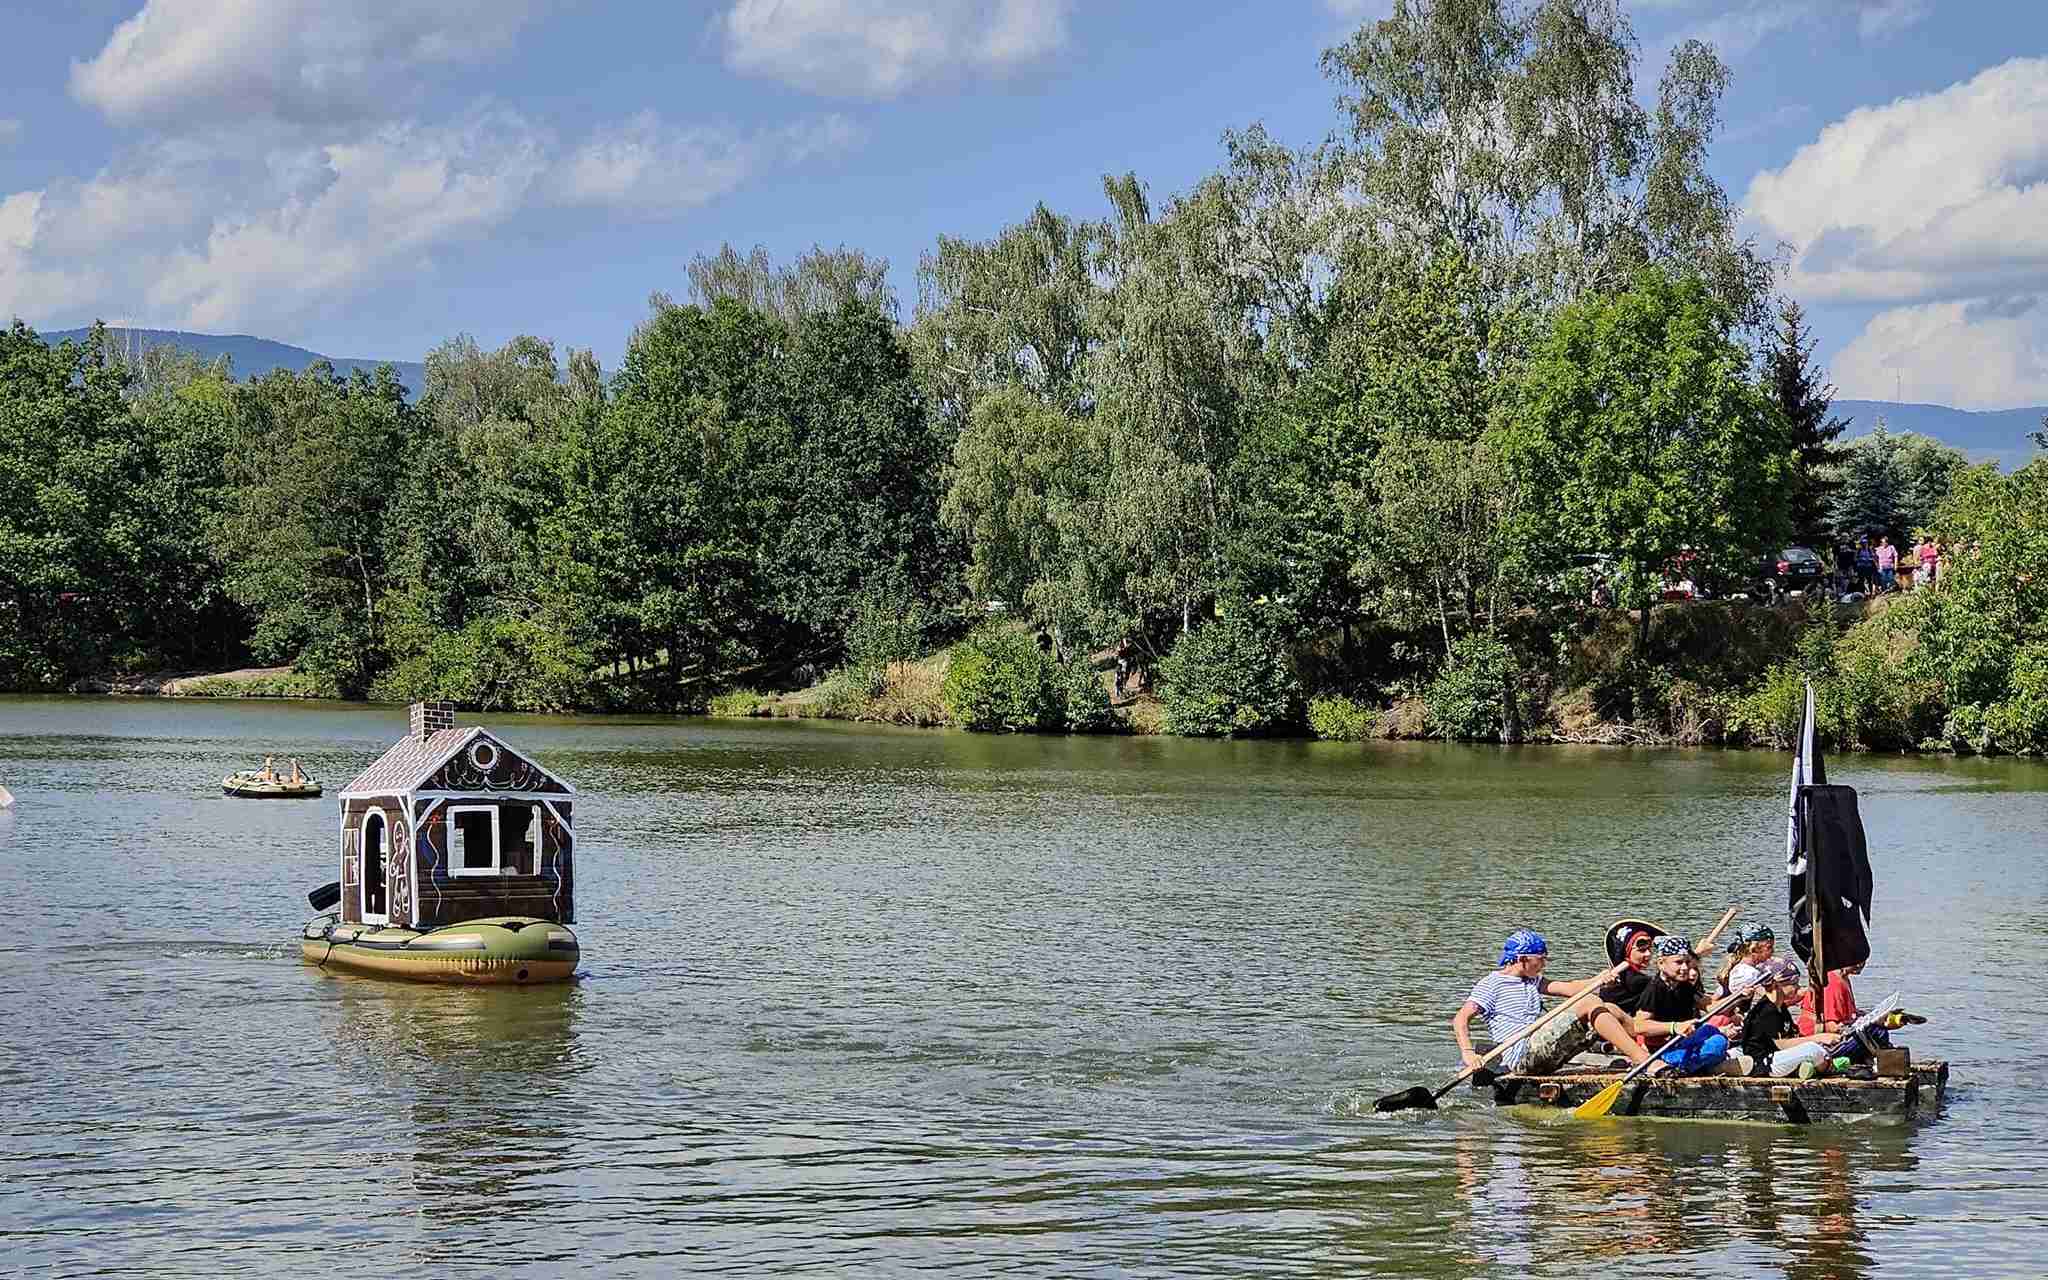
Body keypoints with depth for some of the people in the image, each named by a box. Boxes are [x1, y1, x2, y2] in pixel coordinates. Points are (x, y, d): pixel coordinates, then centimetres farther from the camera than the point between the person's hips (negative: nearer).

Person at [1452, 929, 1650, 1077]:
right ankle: (1643, 1060, -27)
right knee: (1591, 1006, -19)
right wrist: (1468, 1053, -23)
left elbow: (1567, 989, 12)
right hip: (1521, 1055, -9)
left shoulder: (1533, 981, 24)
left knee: (1609, 1010, -1)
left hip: (1544, 1053, 9)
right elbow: (1460, 1019, -7)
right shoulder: (1491, 984, 1)